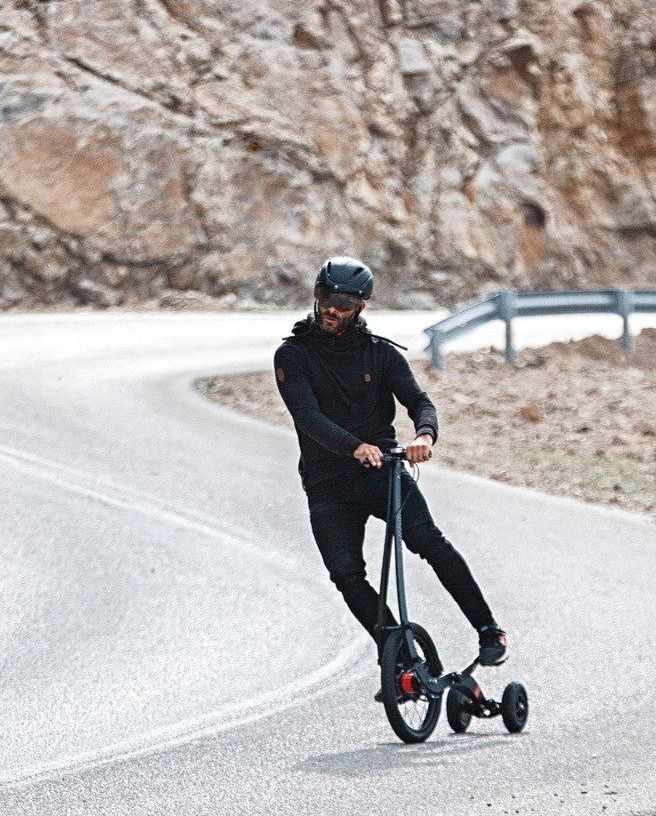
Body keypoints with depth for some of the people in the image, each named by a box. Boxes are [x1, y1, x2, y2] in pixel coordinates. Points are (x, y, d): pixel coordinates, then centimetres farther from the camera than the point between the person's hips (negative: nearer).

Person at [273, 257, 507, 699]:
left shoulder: (380, 352, 4)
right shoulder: (293, 356, -2)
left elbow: (419, 400, -8)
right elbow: (308, 416, -16)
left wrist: (425, 435, -32)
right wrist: (355, 446, -34)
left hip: (383, 468, 0)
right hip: (328, 486, 0)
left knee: (429, 541, -21)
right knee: (347, 575, -13)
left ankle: (489, 630, -12)